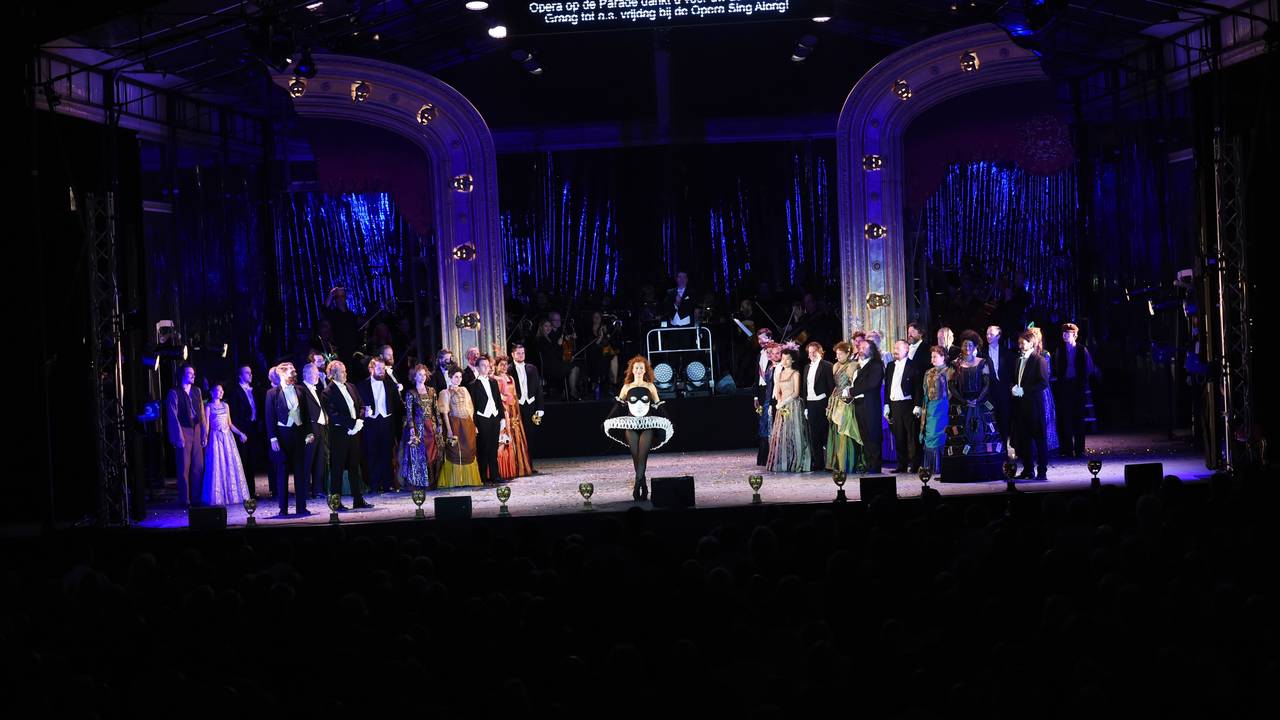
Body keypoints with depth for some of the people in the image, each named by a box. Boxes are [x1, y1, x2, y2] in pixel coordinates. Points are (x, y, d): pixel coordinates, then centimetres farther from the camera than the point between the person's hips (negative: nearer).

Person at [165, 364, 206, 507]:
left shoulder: (196, 391, 12)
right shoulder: (174, 393, -4)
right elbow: (173, 416, -7)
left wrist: (204, 433, 7)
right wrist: (179, 437, -12)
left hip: (196, 430, 5)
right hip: (183, 431, -5)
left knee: (198, 466, 5)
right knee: (184, 467, -2)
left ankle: (196, 498, 12)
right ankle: (184, 500, 4)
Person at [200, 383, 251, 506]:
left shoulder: (225, 406, 13)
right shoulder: (209, 407, 0)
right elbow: (206, 425, -2)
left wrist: (240, 433, 9)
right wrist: (205, 442, -7)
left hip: (228, 437, 5)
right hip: (216, 437, -5)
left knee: (232, 465, 3)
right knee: (217, 466, -5)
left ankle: (231, 494, 12)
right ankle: (218, 496, 0)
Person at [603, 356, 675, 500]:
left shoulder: (650, 387, 10)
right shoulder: (626, 387, 11)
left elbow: (658, 406, 13)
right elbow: (618, 406, 12)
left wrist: (668, 423, 11)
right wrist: (607, 421, 5)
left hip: (648, 425, -1)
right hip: (630, 426, 1)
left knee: (642, 456, -13)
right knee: (635, 456, -3)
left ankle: (637, 486, -18)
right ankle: (643, 488, 3)